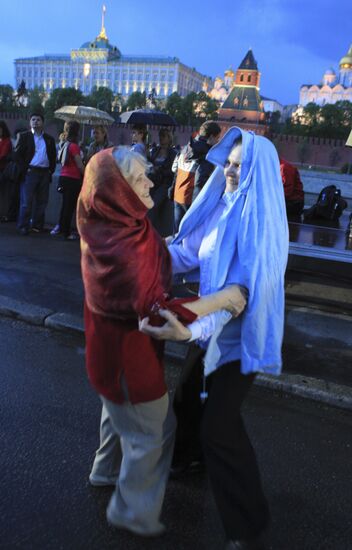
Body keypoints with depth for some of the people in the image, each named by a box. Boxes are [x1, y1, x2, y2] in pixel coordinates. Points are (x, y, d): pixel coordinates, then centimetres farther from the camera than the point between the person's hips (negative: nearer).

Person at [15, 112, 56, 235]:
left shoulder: (49, 139, 15)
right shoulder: (24, 136, 5)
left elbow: (53, 156, 17)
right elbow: (17, 154, -1)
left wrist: (51, 170, 5)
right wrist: (25, 168, -9)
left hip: (45, 173, 4)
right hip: (30, 172, -4)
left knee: (42, 202, 6)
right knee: (26, 202, -4)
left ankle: (37, 225, 16)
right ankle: (23, 227, 2)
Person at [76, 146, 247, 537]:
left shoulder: (110, 225, -5)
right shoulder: (122, 246, -34)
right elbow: (157, 311, -36)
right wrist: (221, 298, -30)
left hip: (114, 342, 9)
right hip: (128, 350, -9)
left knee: (120, 411, 31)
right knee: (154, 430, 11)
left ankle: (107, 470, 56)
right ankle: (133, 511, 32)